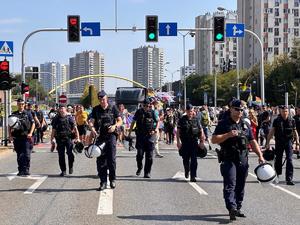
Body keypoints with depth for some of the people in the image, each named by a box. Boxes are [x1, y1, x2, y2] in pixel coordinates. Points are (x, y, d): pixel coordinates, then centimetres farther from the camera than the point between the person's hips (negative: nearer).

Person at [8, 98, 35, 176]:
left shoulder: (28, 114, 5)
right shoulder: (14, 114, 11)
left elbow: (33, 124, 5)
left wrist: (30, 133, -8)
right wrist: (10, 135, 2)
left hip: (26, 137, -3)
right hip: (16, 137, 3)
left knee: (26, 154, -9)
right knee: (19, 155, 8)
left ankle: (26, 170, -6)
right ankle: (20, 170, 15)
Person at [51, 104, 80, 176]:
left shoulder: (69, 117, 3)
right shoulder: (56, 119, 10)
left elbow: (75, 128, 3)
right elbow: (53, 130, 15)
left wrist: (77, 138, -4)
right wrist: (52, 139, 10)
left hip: (68, 138, -3)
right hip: (59, 139, 3)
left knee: (70, 153, -14)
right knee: (61, 155, 3)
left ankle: (71, 167, 9)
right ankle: (63, 171, 12)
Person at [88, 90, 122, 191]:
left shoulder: (113, 108, 6)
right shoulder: (95, 109, 8)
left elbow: (120, 121, 7)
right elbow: (91, 122, 0)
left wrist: (115, 126, -14)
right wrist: (92, 129, -22)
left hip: (111, 135, -2)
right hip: (100, 136, 2)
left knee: (111, 159, -6)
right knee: (100, 160, 1)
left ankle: (112, 179, 11)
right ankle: (103, 182, 7)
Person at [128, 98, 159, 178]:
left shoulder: (152, 112, 2)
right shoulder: (138, 112, 3)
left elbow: (157, 121, 14)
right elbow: (133, 123, 9)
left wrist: (156, 129, -4)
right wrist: (129, 133, 6)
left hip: (150, 136, 0)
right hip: (140, 136, 0)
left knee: (149, 155, -1)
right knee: (139, 154, -5)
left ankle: (147, 172, 7)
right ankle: (139, 168, 20)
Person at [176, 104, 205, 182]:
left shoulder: (196, 119, 5)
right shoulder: (182, 120, 1)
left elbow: (201, 130, 9)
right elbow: (178, 131, 0)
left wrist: (202, 142, 4)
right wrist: (178, 141, -8)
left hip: (194, 142, 0)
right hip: (185, 142, 0)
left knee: (194, 159, -6)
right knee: (185, 159, 9)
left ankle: (193, 176, -4)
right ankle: (187, 171, 38)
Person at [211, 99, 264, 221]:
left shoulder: (245, 125, 16)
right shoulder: (223, 123, -1)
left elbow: (252, 141, 18)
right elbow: (214, 140, -8)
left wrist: (260, 155, 8)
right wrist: (228, 135, -18)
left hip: (243, 160, 6)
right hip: (228, 160, -5)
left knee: (240, 186, 9)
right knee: (230, 185, -14)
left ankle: (237, 209, 19)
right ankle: (232, 208, -25)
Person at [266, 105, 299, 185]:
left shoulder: (292, 120, 2)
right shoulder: (276, 121, -1)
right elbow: (271, 132, -1)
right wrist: (267, 143, -4)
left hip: (288, 142, 0)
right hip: (279, 142, 0)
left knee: (289, 160, -9)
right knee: (278, 160, 10)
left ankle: (289, 179, -10)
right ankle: (276, 176, 31)